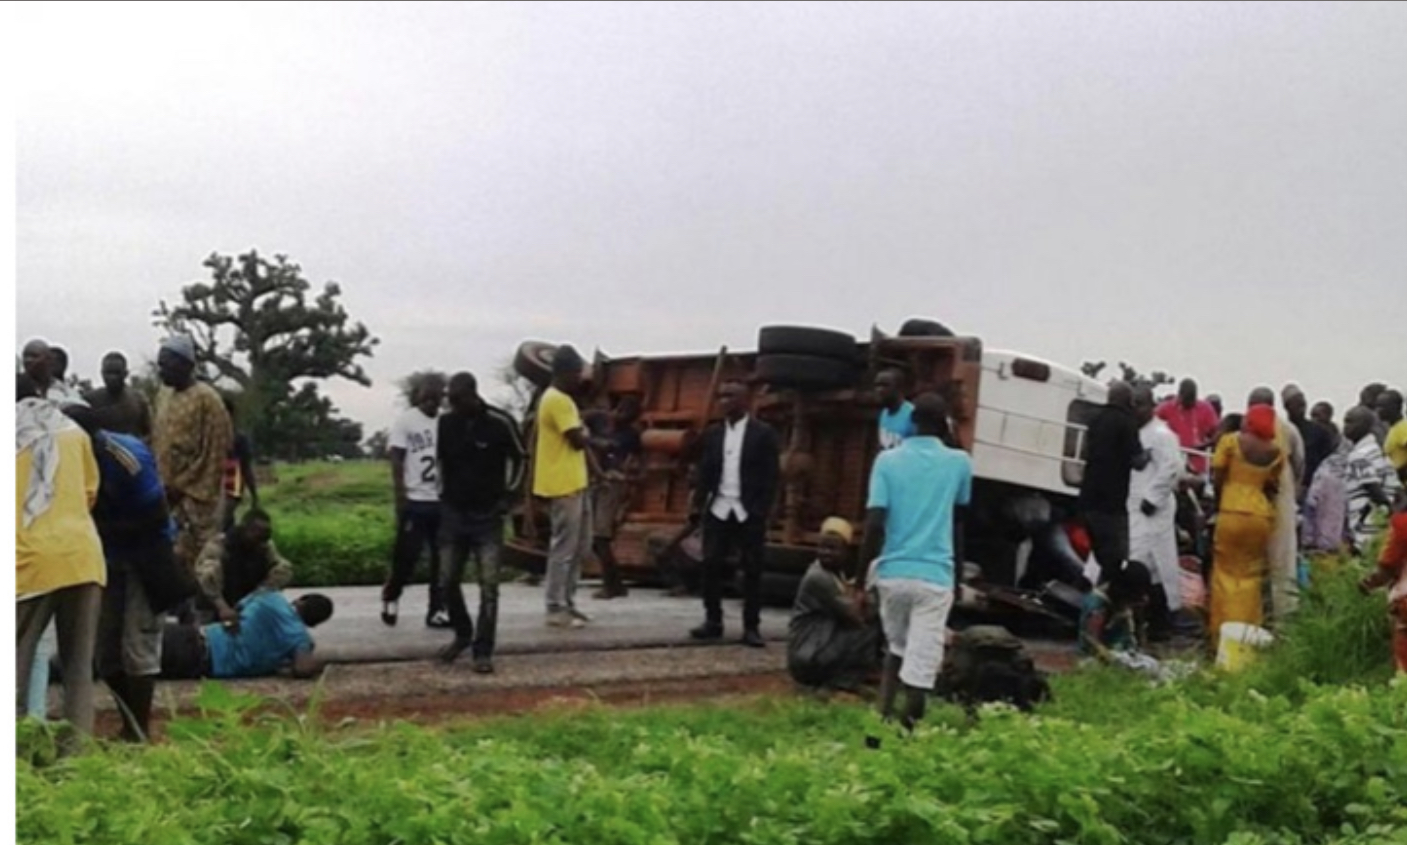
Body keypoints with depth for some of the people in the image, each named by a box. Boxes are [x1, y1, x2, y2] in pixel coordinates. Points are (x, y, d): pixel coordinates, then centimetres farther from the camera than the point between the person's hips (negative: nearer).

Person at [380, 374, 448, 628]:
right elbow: (396, 462, -4)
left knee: (442, 558, 3)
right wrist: (400, 500, -11)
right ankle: (390, 595, 26)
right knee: (406, 556, 1)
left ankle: (437, 610, 9)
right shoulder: (405, 421, -2)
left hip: (443, 501, 4)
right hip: (415, 501, -3)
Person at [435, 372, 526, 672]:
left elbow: (518, 457, 3)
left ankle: (483, 651, 2)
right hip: (453, 513, 3)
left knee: (488, 586, -6)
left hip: (488, 515, -3)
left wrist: (507, 495, 0)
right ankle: (462, 634, 29)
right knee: (447, 582, 7)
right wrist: (444, 494, 10)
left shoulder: (500, 422, -13)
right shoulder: (445, 423, -3)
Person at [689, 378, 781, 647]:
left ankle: (751, 627, 6)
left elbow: (771, 475, -6)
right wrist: (698, 504, 2)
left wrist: (763, 510, -14)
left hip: (749, 511, -3)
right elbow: (704, 472, 11)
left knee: (752, 570, 0)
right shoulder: (712, 434, 10)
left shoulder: (763, 433, -2)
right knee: (711, 565, 0)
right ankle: (713, 621, 11)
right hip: (718, 509, 4)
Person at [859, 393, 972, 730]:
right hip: (935, 575, -2)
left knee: (897, 648, 22)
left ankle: (882, 718, 13)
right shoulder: (958, 462, 1)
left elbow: (875, 523, -10)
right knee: (921, 664, 0)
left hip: (892, 572, 2)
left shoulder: (888, 460, -1)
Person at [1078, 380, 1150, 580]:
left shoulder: (1098, 420, 14)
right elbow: (1137, 460, -13)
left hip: (1089, 498, 8)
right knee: (1115, 559, -6)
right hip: (1111, 502, -8)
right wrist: (1147, 455, 6)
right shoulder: (1126, 422, -10)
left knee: (1103, 556, 13)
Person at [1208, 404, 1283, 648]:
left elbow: (1216, 479, -3)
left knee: (1226, 573, 6)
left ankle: (1223, 636, 6)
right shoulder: (1276, 452, 6)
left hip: (1231, 513, -3)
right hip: (1261, 516, 3)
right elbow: (1272, 488, 9)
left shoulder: (1230, 441, -2)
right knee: (1250, 576, 12)